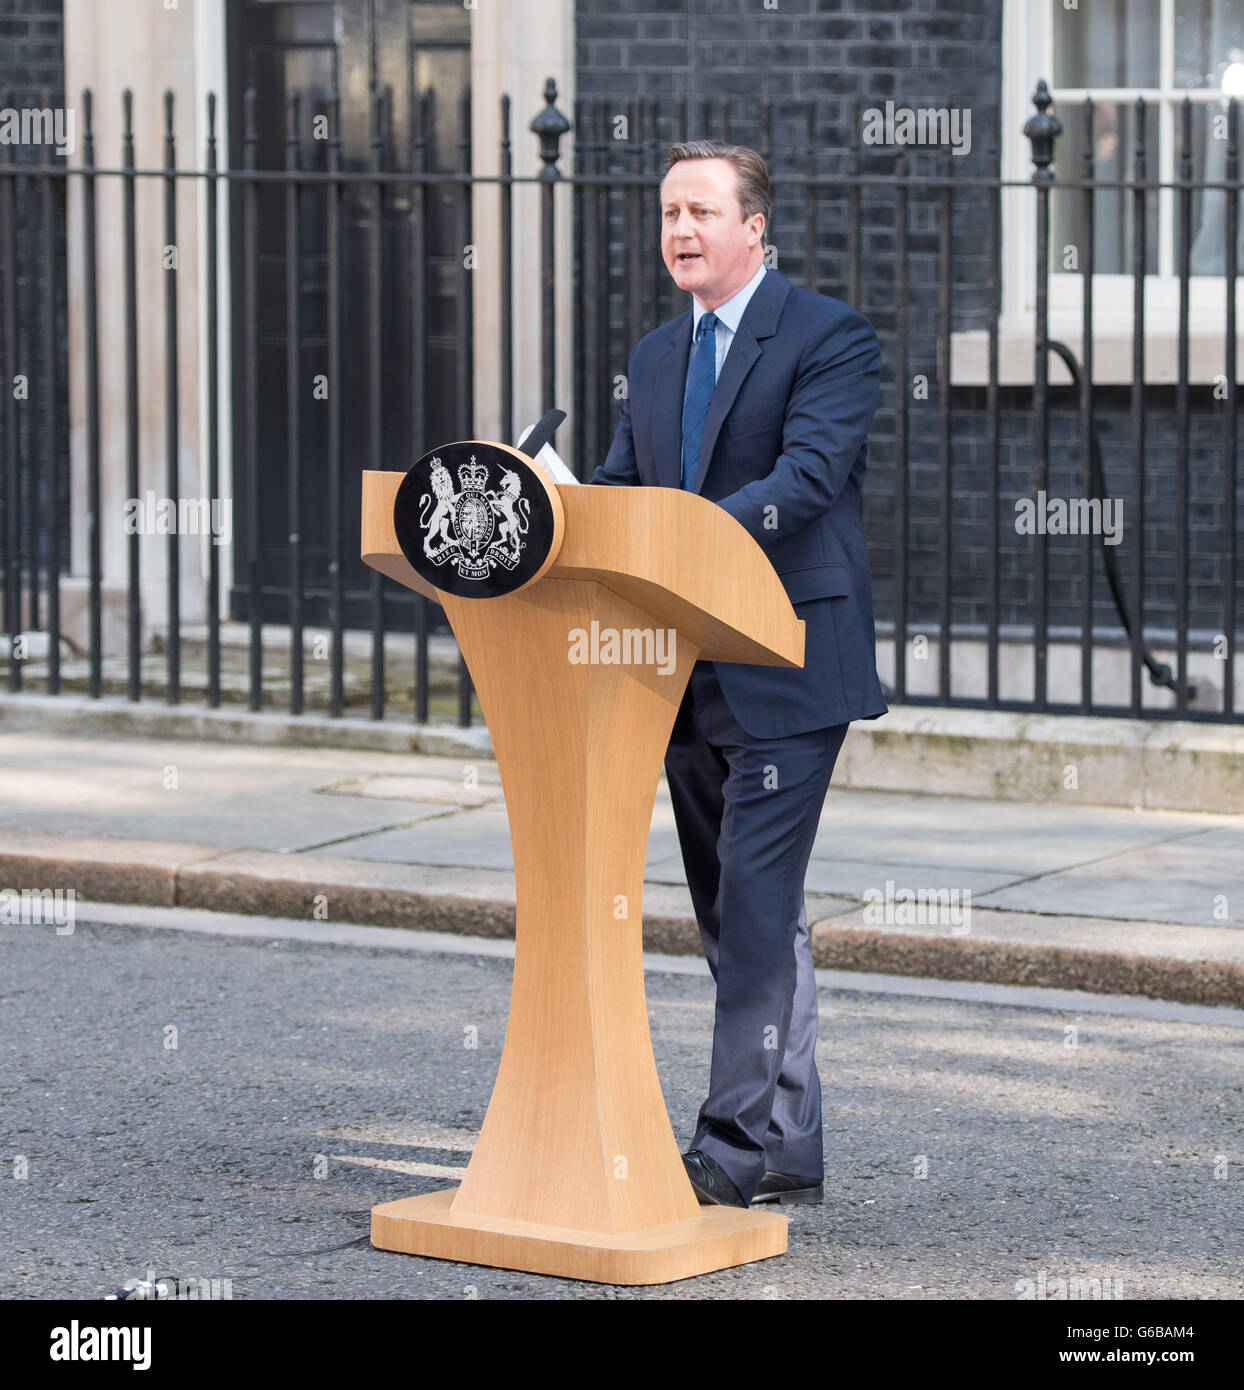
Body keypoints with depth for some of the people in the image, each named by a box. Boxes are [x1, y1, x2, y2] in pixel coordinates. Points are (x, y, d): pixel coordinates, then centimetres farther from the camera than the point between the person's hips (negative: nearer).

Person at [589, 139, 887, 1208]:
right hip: (688, 674, 8)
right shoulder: (656, 357, 17)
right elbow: (617, 488, 14)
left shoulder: (830, 337, -6)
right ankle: (790, 1151, 18)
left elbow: (810, 475, -20)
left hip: (785, 663, -8)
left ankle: (746, 1142, -10)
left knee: (756, 901, -12)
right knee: (733, 909, 11)